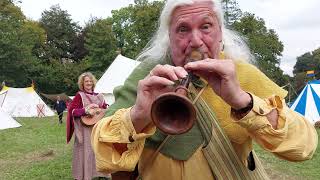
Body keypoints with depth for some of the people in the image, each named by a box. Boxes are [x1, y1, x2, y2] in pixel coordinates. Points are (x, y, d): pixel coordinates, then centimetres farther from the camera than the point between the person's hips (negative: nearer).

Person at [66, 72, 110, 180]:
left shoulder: (99, 96, 10)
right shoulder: (79, 95, -3)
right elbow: (72, 111, -13)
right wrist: (85, 110, -24)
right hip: (85, 129, -5)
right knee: (86, 151, -1)